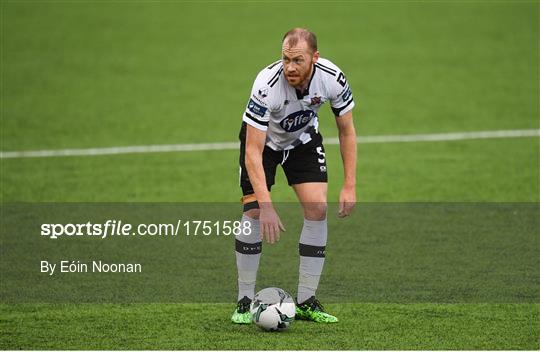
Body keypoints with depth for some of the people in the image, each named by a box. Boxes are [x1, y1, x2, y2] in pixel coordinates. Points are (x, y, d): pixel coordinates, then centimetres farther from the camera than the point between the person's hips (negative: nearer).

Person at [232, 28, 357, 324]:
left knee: (317, 208, -12)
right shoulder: (267, 84, -39)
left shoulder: (332, 79, -28)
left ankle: (306, 302, -3)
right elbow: (253, 152, -38)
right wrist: (266, 205, -45)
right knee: (254, 212, -16)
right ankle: (245, 301, -3)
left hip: (304, 138, 3)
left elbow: (347, 132, -11)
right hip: (263, 139, -3)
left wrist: (349, 186, -15)